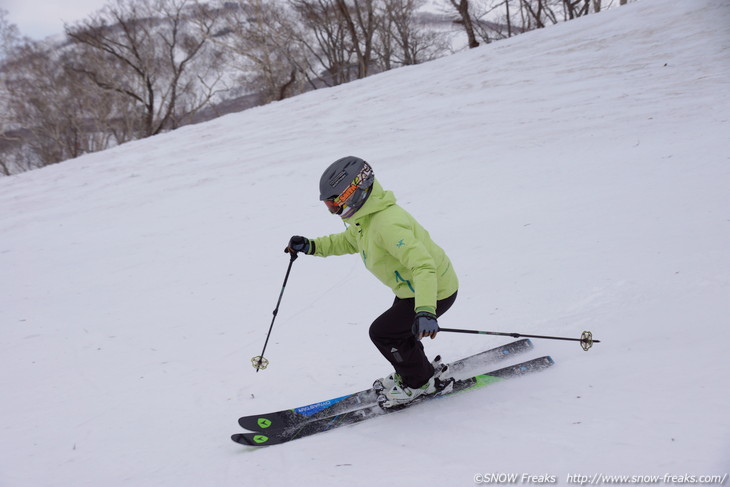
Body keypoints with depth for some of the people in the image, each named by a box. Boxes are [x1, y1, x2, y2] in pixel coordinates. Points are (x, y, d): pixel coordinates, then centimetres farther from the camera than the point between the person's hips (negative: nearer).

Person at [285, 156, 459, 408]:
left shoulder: (388, 224, -32)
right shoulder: (366, 217, 0)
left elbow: (423, 266, -41)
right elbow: (348, 241, 22)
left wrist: (425, 311, -54)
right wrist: (311, 246, 9)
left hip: (435, 291, -10)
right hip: (412, 287, 10)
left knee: (382, 332, -4)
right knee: (396, 329, 20)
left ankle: (421, 383, 14)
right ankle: (422, 369, 42)